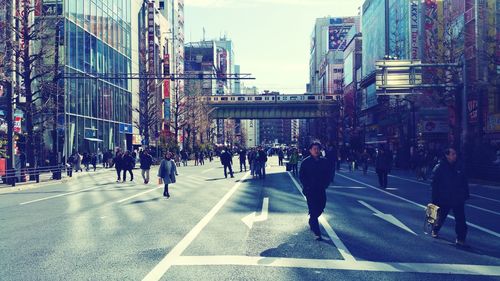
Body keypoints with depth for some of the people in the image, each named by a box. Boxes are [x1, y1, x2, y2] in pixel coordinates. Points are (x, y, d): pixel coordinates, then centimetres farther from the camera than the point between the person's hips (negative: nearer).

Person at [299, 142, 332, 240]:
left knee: (321, 208, 12)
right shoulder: (306, 162, -5)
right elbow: (301, 176, -3)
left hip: (321, 190, 4)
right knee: (313, 210, -6)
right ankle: (317, 233, -4)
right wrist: (307, 186, -10)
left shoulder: (324, 161, 5)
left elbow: (329, 174, 12)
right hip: (310, 190, -4)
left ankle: (311, 222, 41)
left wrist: (325, 185, 1)